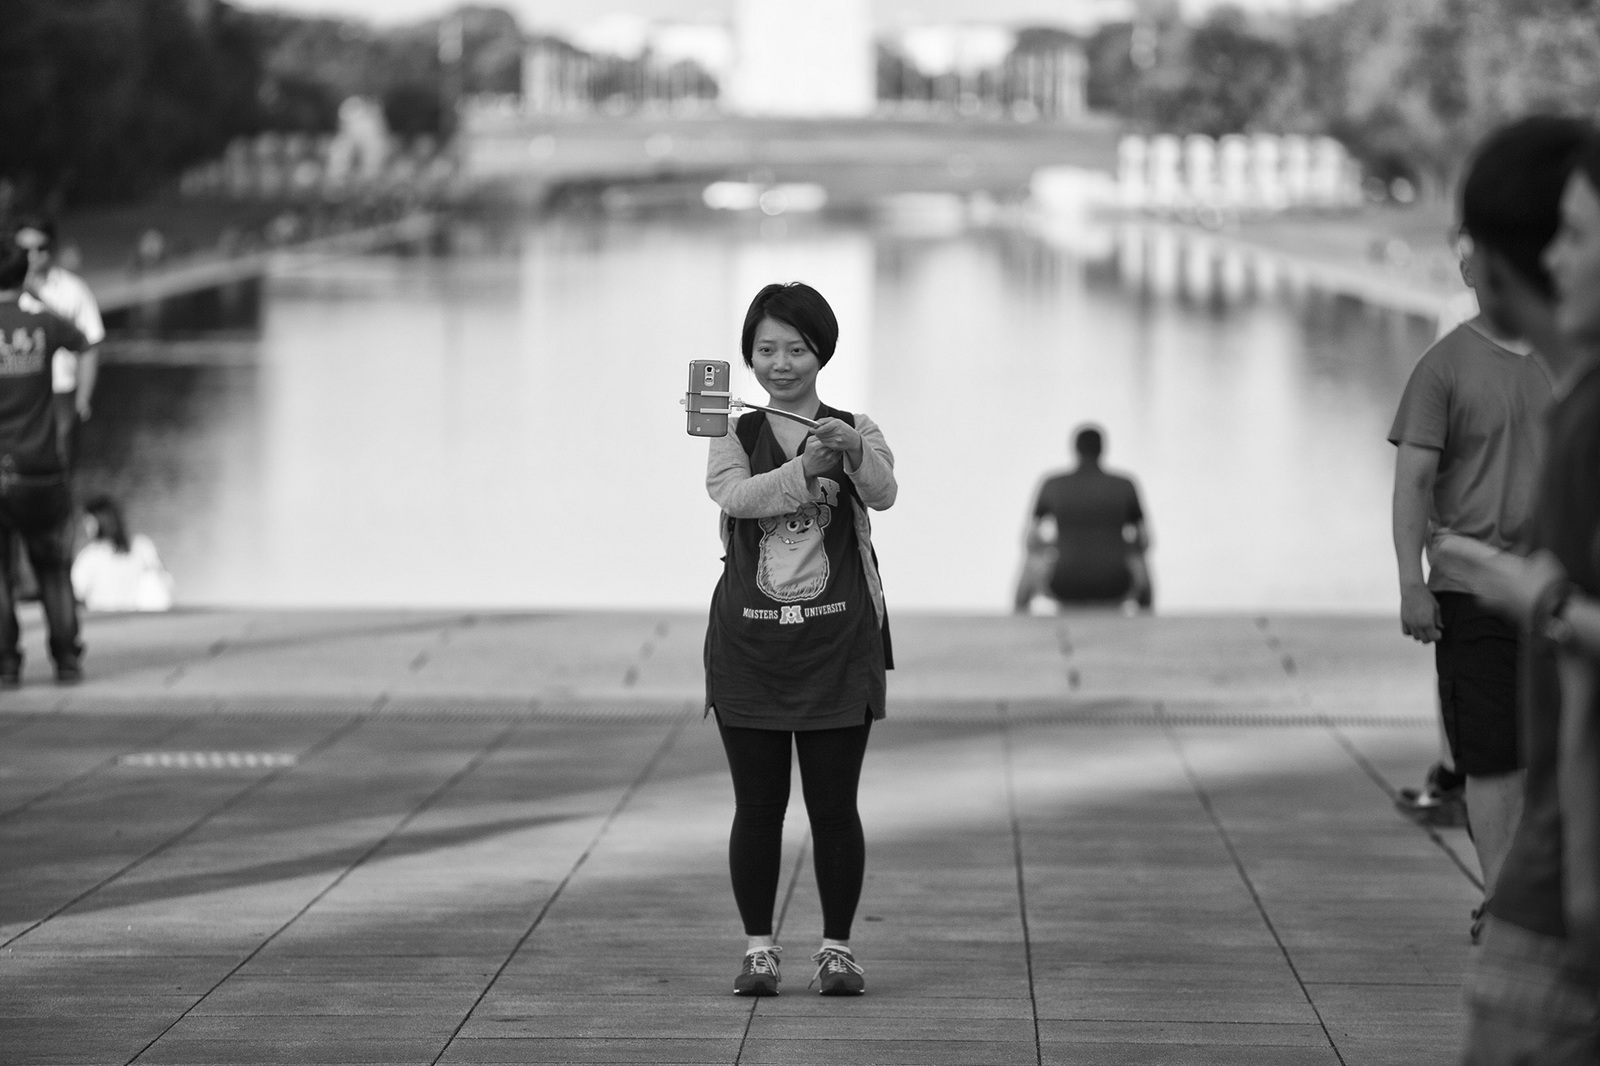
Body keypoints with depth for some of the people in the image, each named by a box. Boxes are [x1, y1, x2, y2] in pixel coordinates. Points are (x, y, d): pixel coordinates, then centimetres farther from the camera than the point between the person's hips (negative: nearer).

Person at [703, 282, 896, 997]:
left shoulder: (856, 431, 3)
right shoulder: (735, 436, 4)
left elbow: (882, 492, -17)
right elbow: (735, 493, -17)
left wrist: (854, 453, -37)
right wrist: (806, 467, -31)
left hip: (837, 641, -1)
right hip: (749, 642, 1)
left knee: (834, 805, 3)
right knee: (757, 804, 4)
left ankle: (837, 948, 13)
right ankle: (759, 948, 13)